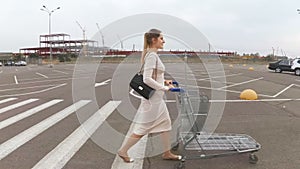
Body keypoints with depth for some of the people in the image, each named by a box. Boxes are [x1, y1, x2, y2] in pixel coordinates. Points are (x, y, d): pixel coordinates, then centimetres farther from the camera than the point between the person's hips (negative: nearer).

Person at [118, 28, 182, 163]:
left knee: (166, 123, 16)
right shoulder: (151, 56, -19)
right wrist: (164, 88, -20)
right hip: (152, 98, -10)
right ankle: (123, 151, 17)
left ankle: (167, 153, 28)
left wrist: (163, 81, 10)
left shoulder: (152, 55, 10)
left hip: (157, 98, 10)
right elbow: (147, 79, -26)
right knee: (142, 129, 2)